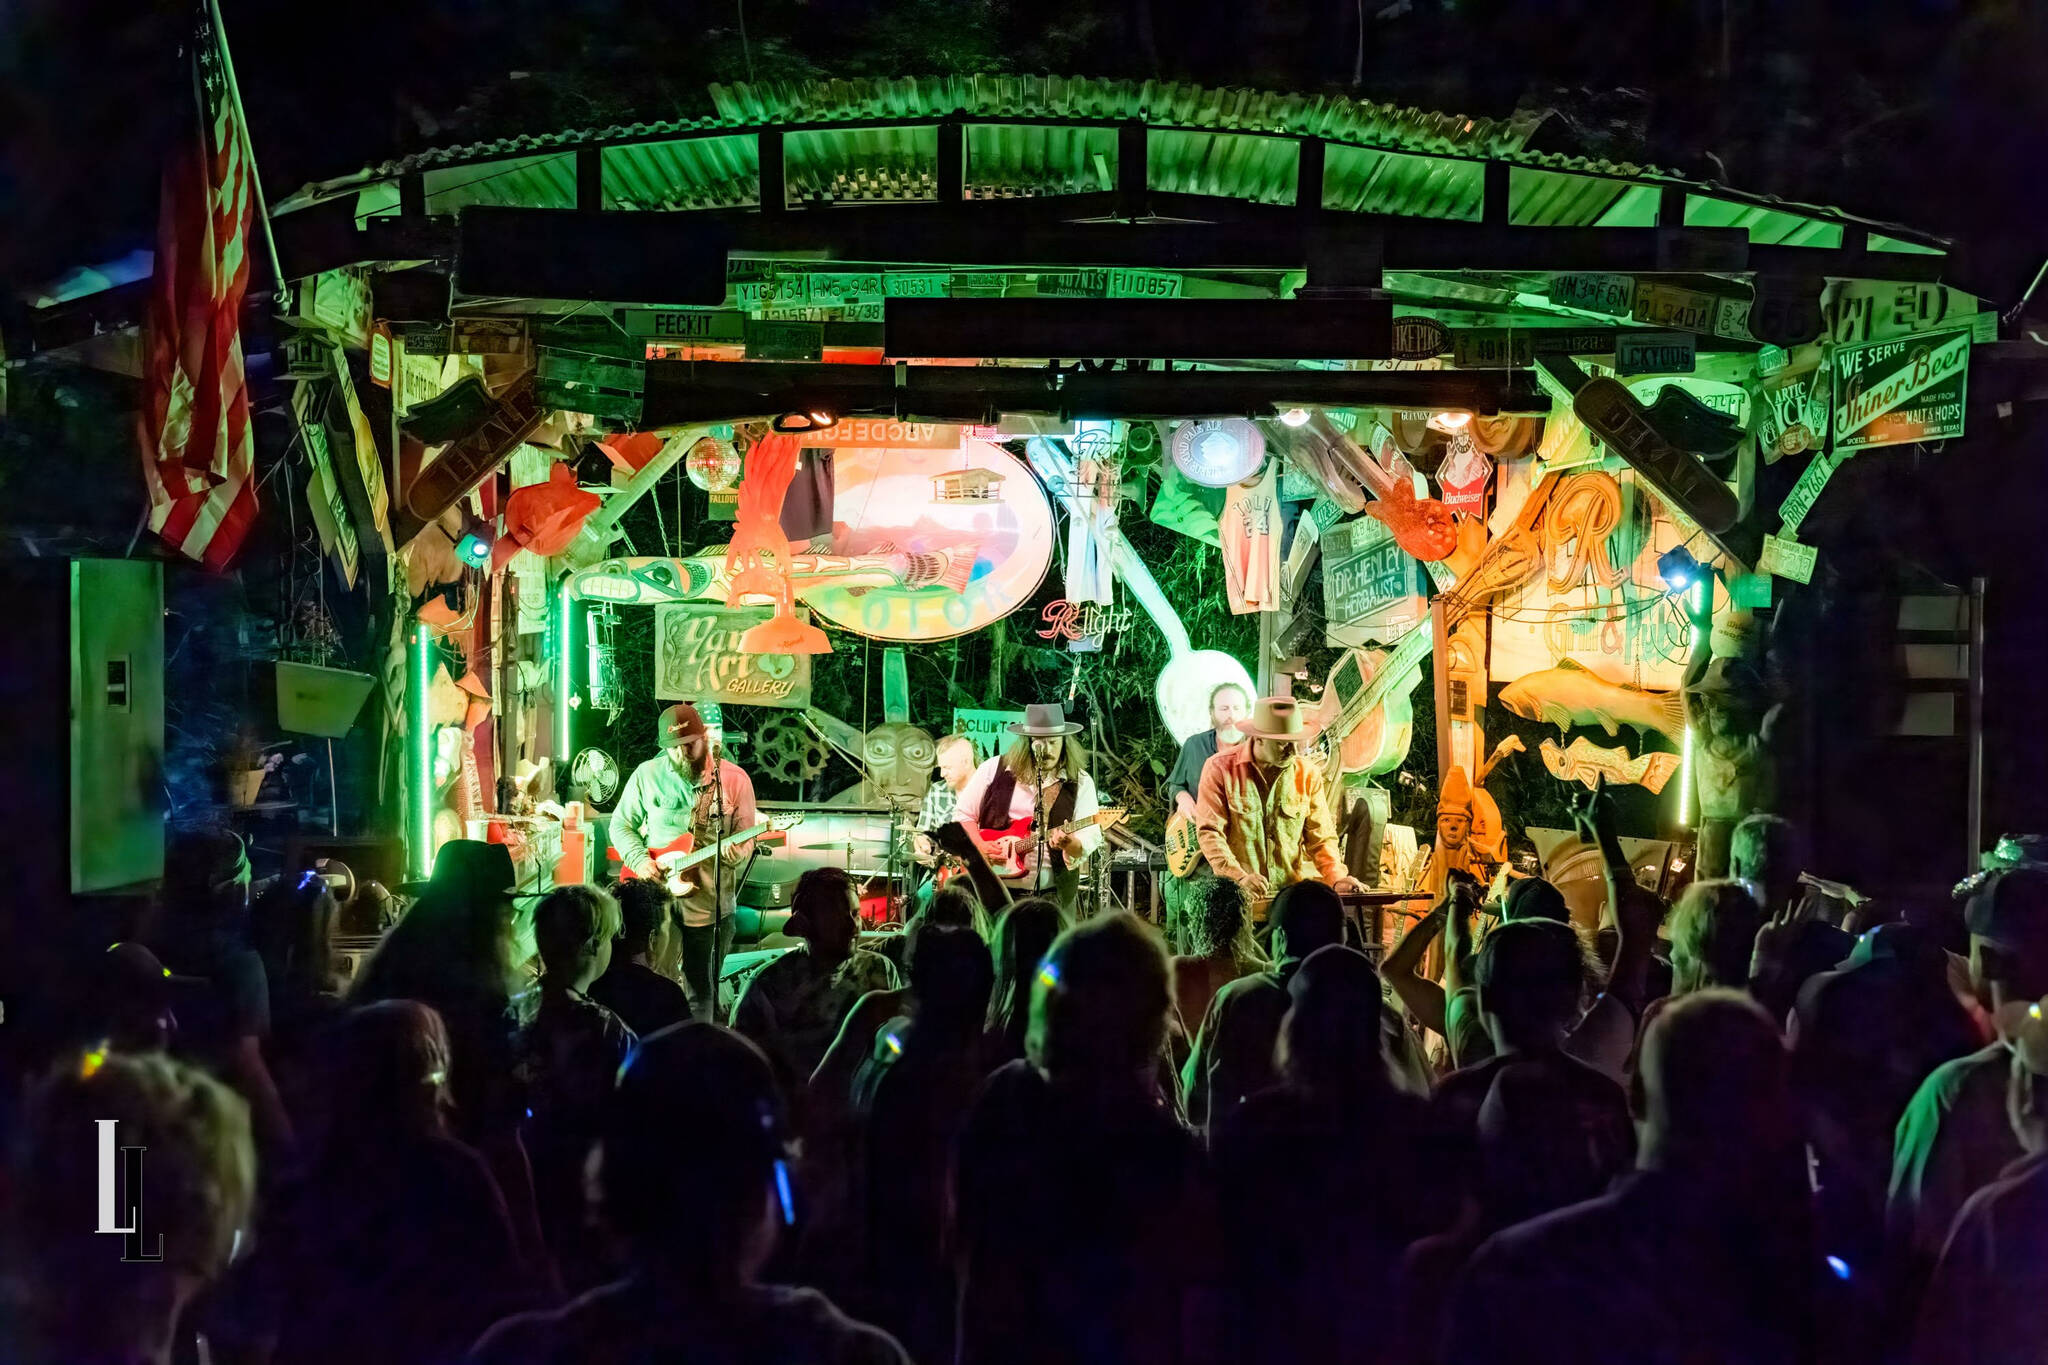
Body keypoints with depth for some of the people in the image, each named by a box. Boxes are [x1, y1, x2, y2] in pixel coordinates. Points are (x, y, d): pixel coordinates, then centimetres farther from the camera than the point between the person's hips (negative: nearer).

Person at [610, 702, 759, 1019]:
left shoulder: (734, 779, -3)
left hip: (708, 907, -1)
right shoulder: (647, 775, -1)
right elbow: (621, 824, 8)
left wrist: (736, 851, -22)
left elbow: (745, 837, 1)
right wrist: (639, 860, -10)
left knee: (701, 995, 8)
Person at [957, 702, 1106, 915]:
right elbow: (963, 814, 7)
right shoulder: (995, 769, 0)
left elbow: (1089, 842, -9)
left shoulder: (1080, 783, -1)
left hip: (1053, 892, 0)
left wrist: (1069, 844, -30)